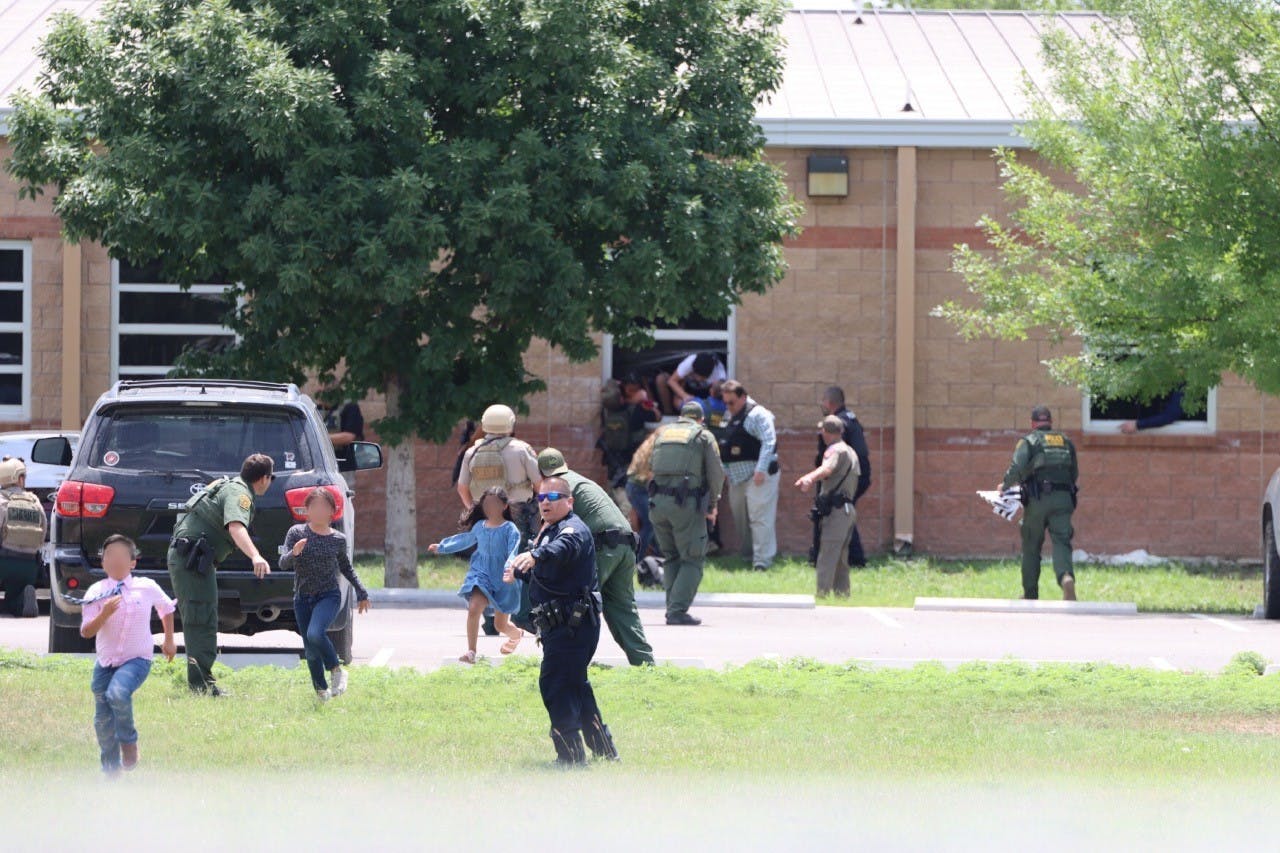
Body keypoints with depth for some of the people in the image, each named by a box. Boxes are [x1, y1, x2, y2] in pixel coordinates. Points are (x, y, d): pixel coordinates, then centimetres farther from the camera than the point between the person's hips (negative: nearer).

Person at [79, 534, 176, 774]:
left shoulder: (147, 588, -2)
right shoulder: (96, 592, -5)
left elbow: (166, 608, 19)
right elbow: (86, 632, -10)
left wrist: (169, 641, 22)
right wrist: (104, 615, -27)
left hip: (136, 660, -2)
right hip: (105, 662, 2)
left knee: (118, 693, -32)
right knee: (103, 719, 6)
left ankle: (129, 741, -7)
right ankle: (111, 770, 25)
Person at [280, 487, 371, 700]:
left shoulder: (338, 539, 2)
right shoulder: (296, 533, -2)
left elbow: (346, 567, 19)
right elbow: (283, 563, -10)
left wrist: (361, 592, 21)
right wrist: (294, 554, -31)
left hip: (329, 595, -2)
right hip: (302, 598, 2)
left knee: (315, 634, -28)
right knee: (311, 651, 5)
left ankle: (336, 670, -6)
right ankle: (321, 689, 26)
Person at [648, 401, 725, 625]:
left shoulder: (663, 433, 19)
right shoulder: (704, 436, 6)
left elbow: (652, 466, 15)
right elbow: (716, 473, 1)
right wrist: (712, 504, 13)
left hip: (658, 502, 4)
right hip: (687, 504, -4)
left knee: (671, 557, 17)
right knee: (692, 560, 0)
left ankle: (673, 609, 10)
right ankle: (678, 611, -12)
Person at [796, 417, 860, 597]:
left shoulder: (835, 450, -10)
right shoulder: (851, 452, 20)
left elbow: (827, 469, -31)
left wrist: (809, 478, -49)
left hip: (835, 509, -9)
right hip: (849, 510, 9)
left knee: (827, 557, -13)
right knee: (841, 558, 17)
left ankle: (823, 593, -19)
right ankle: (842, 593, 20)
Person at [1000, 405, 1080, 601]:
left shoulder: (1029, 441, 2)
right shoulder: (1066, 442, 16)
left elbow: (1017, 468, -12)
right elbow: (1074, 474, 19)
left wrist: (1005, 485, 5)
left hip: (1037, 499, -2)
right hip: (1063, 499, 2)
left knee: (1031, 547, 11)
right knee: (1061, 543, -5)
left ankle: (1030, 594, 16)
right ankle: (1066, 577, -35)